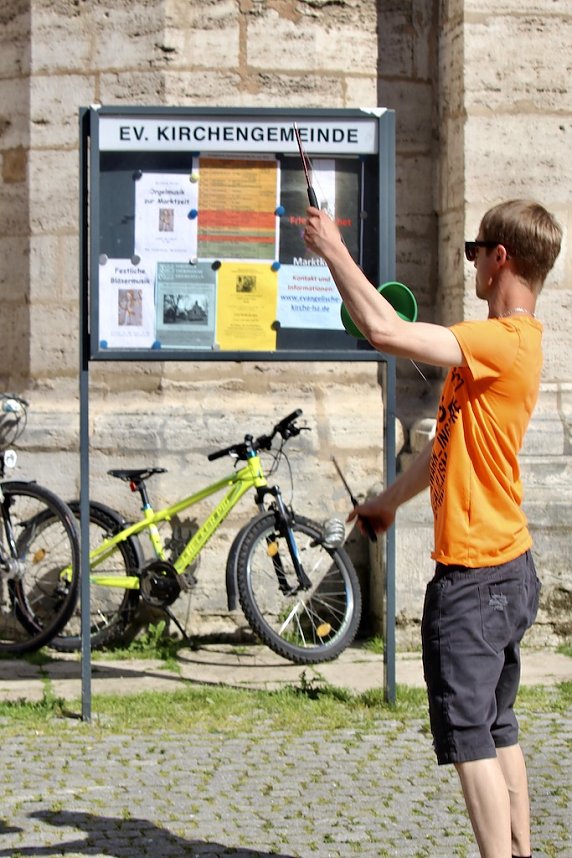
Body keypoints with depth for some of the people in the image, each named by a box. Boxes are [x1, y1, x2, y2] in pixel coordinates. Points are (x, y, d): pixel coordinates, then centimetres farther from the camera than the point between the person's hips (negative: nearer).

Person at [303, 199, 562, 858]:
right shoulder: (510, 341, 13)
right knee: (496, 727, 16)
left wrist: (334, 252, -17)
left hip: (474, 576, -10)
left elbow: (384, 330, -29)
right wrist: (390, 500, 33)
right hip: (506, 569, 10)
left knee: (468, 730, -6)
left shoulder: (503, 342, -20)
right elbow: (448, 444, 24)